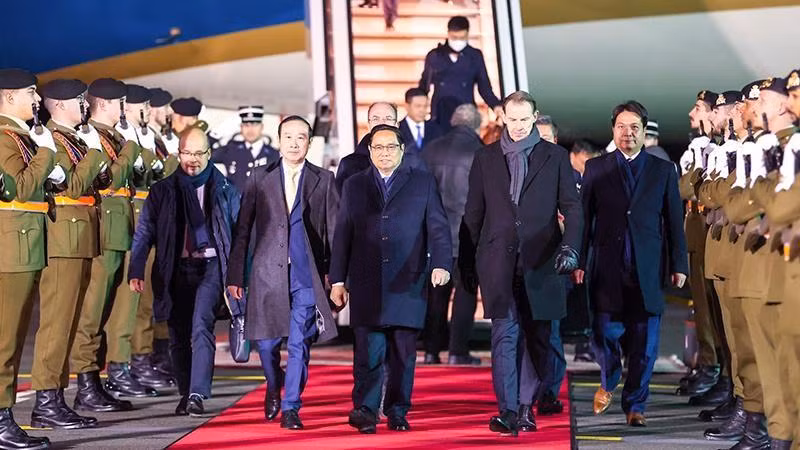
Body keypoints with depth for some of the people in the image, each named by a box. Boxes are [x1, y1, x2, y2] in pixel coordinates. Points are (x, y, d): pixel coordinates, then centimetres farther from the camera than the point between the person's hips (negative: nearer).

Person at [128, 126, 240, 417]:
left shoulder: (223, 188, 5)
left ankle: (198, 394, -19)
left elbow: (239, 231, 6)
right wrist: (136, 271, -8)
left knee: (201, 325, -20)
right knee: (178, 335, 8)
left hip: (210, 265, -2)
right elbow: (144, 232, 4)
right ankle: (185, 395, 22)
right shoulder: (163, 190, 7)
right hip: (175, 269, 2)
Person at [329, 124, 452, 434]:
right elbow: (342, 235, 12)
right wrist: (337, 280, 7)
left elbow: (438, 227, 2)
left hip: (407, 284, 0)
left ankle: (397, 412, 16)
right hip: (366, 286, 0)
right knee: (368, 352, -6)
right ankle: (365, 411, 0)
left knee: (403, 353, 5)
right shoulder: (354, 185, 13)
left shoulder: (423, 182, 9)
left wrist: (441, 264, -13)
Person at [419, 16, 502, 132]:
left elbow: (484, 87, 8)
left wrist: (496, 105, -9)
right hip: (440, 116, 0)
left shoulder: (475, 56, 6)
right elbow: (424, 86, 16)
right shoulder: (434, 56, 7)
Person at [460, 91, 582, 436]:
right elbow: (473, 213, 10)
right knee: (504, 336, -5)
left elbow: (571, 206, 4)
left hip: (540, 261, 0)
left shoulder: (555, 156, 7)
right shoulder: (485, 158, 9)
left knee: (538, 337, 6)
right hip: (498, 261, 0)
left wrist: (569, 247, -11)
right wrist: (467, 261, 8)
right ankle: (507, 410, -6)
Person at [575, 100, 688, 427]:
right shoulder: (595, 168, 8)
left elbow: (674, 221, 8)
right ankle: (608, 383, 28)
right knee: (606, 332, -2)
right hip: (607, 268, 0)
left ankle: (635, 404, 18)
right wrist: (579, 262, 0)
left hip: (647, 268, 1)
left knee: (644, 342, 3)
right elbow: (584, 217, 5)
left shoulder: (663, 170, 9)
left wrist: (679, 265, 3)